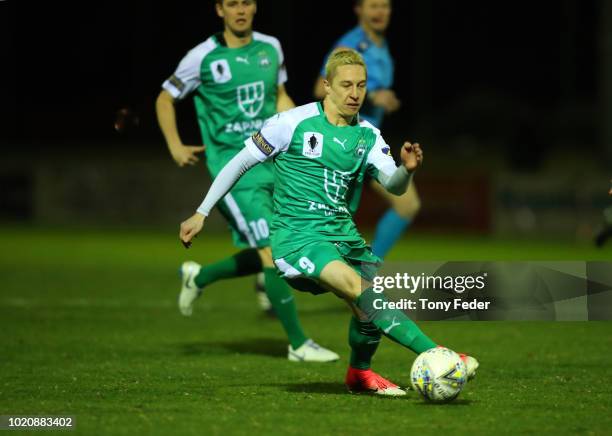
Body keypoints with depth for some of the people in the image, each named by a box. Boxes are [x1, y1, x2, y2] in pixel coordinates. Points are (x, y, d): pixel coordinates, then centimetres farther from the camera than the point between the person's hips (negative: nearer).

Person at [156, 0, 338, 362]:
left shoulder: (270, 48, 7)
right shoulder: (204, 57, -7)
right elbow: (165, 99, 5)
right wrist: (176, 147, -5)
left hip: (271, 161, 6)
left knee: (266, 256, 9)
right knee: (273, 251, -13)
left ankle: (199, 277, 35)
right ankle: (299, 344, -5)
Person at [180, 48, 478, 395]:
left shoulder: (367, 135, 9)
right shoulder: (294, 122, -5)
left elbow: (393, 185, -3)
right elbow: (241, 163, 1)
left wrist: (407, 169, -27)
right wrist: (202, 213, 1)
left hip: (343, 235, 7)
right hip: (297, 237, -7)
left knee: (379, 295, -12)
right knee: (358, 288, -28)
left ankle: (360, 372, 18)